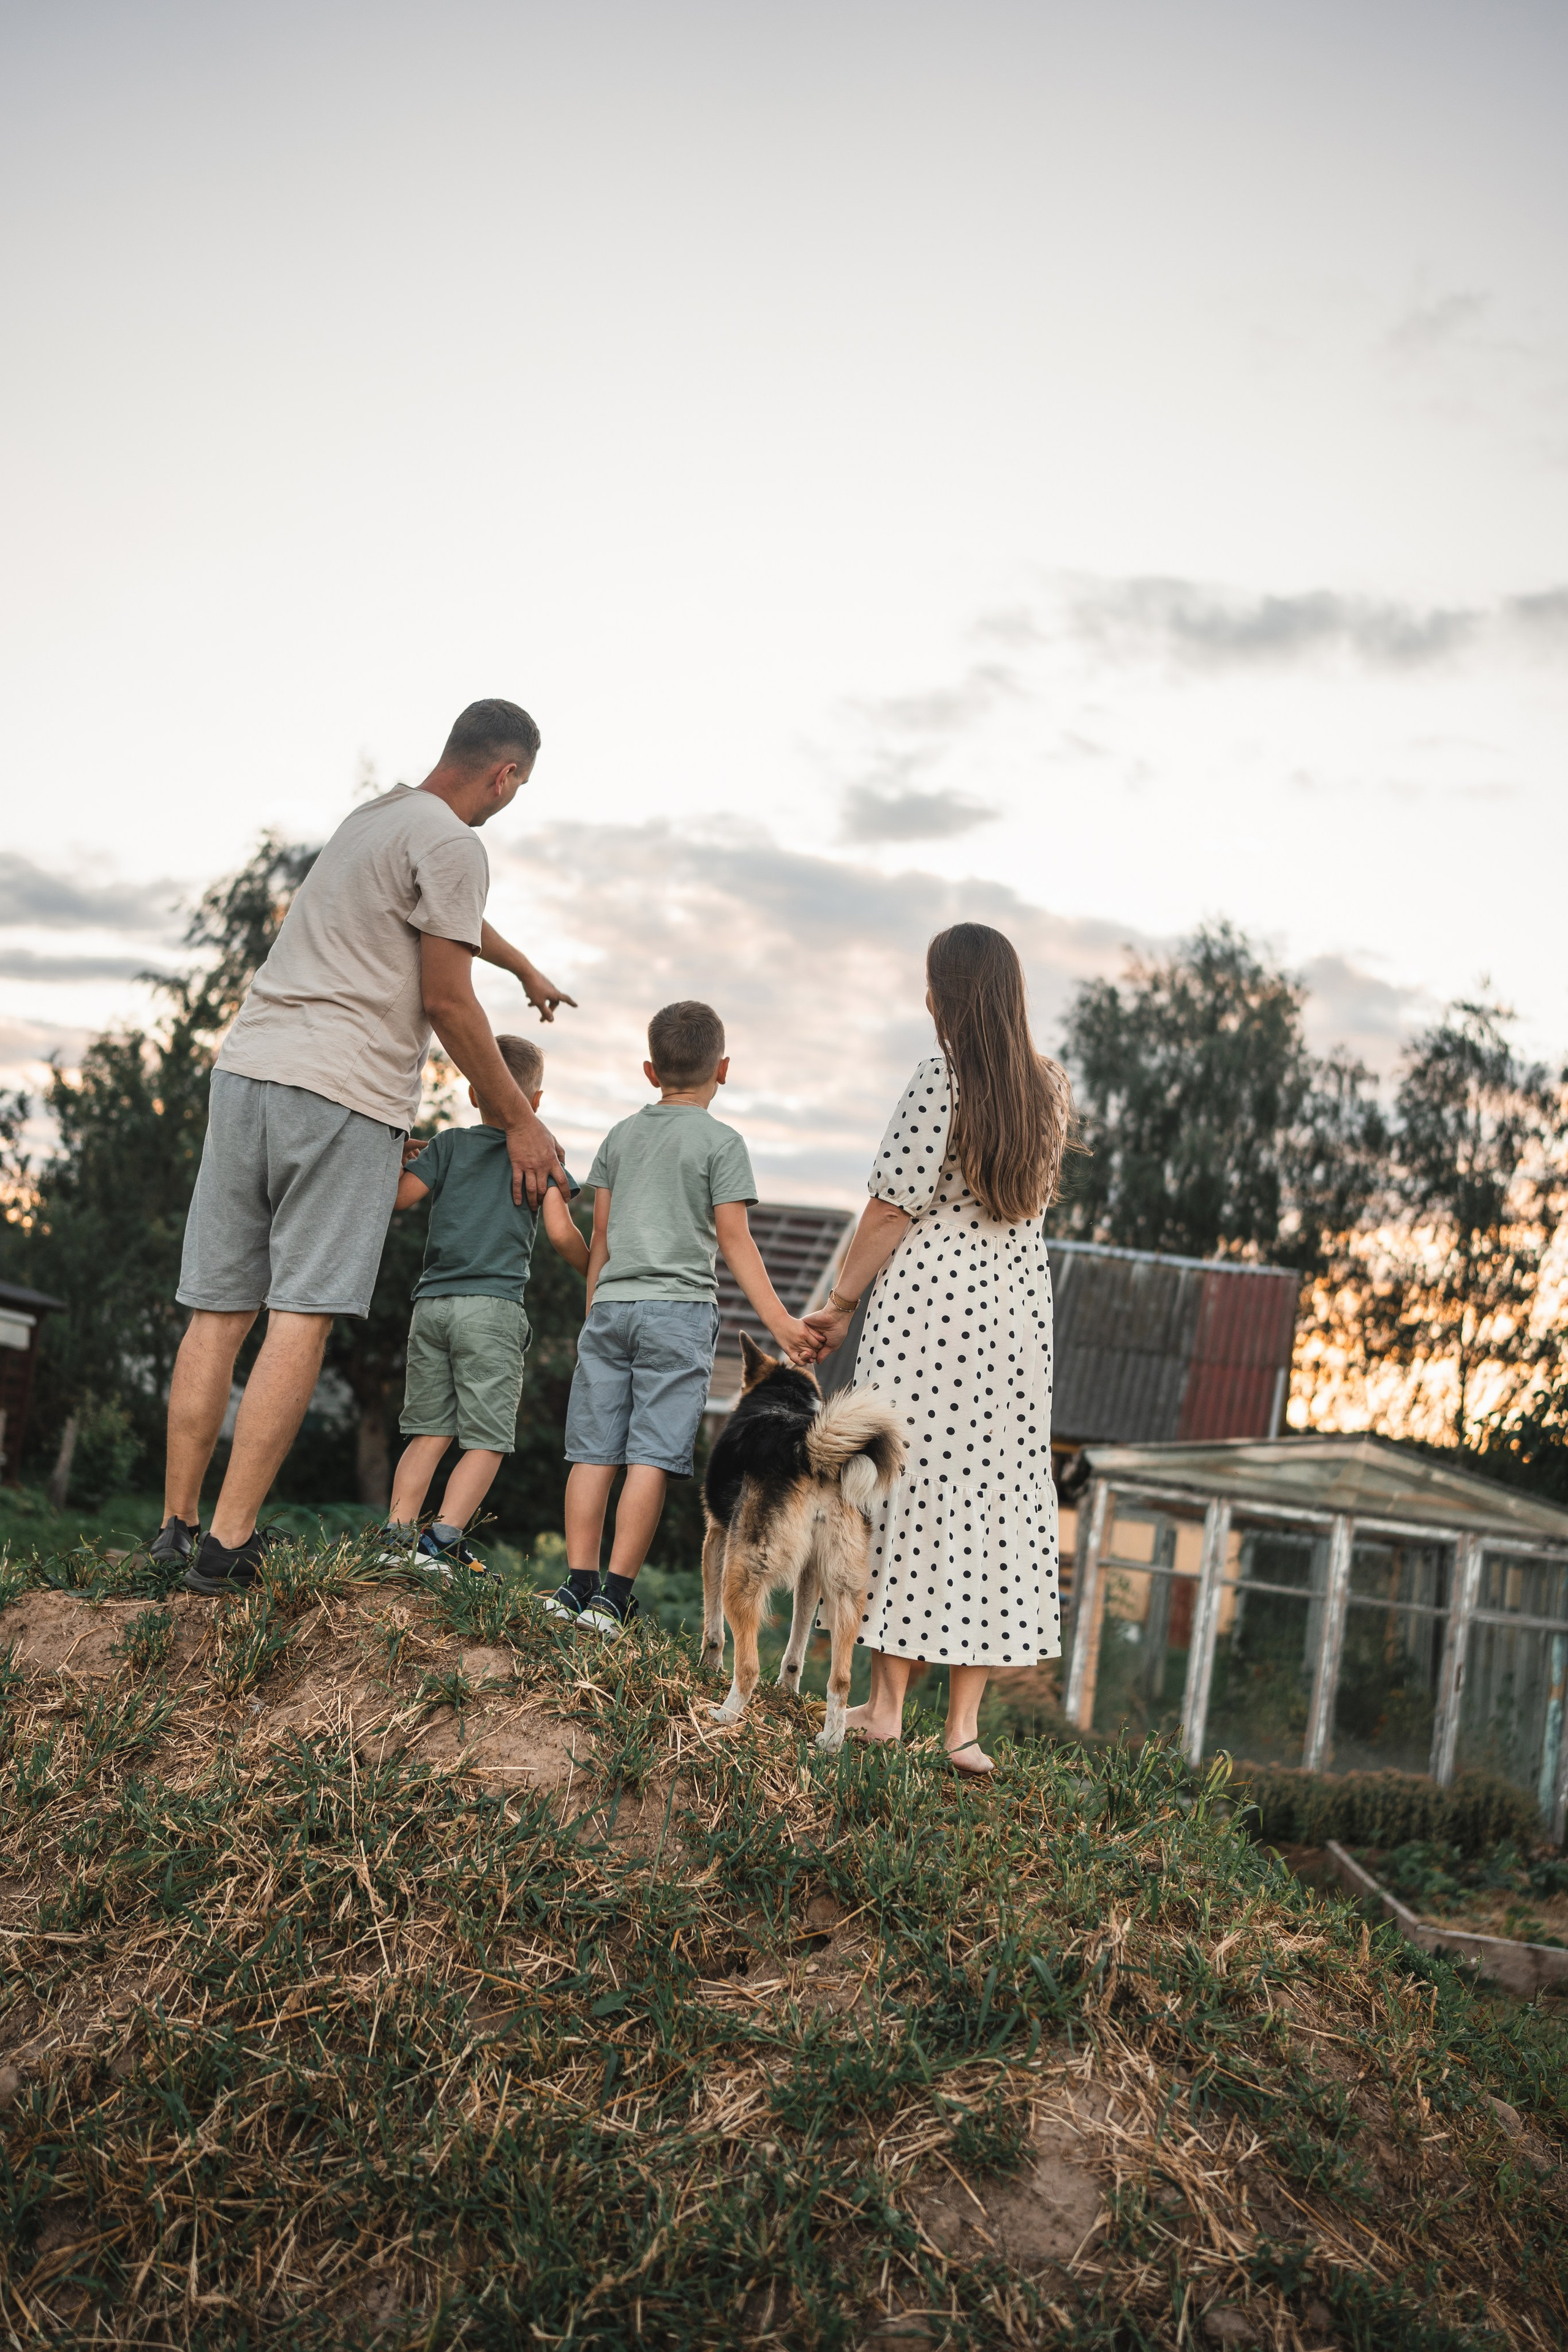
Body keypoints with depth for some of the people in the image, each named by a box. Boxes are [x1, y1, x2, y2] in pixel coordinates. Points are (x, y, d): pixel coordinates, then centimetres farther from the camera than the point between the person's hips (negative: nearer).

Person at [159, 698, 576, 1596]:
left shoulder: (374, 816, 24)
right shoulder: (453, 843, -4)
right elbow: (447, 1001, -5)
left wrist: (528, 970, 60)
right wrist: (521, 1121, 5)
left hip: (247, 1067, 8)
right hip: (347, 1092, -8)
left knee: (220, 1308, 8)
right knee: (302, 1314, -7)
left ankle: (177, 1524, 12)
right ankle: (229, 1541, -9)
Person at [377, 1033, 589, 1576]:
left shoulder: (450, 1143, 11)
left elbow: (398, 1197, -1)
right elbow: (561, 1233, -3)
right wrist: (595, 1273, 14)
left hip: (431, 1303, 4)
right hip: (492, 1305, -4)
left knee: (429, 1430, 10)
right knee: (486, 1440, 1)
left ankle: (398, 1535, 2)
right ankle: (442, 1540, -10)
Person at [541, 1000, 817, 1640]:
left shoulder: (622, 1136, 13)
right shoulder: (720, 1142, -1)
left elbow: (600, 1235, 14)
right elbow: (734, 1239, -7)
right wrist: (779, 1321, -9)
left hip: (611, 1305, 5)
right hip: (679, 1308, -4)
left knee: (595, 1450, 5)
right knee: (653, 1456, -5)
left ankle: (578, 1584, 4)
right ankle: (614, 1595, -7)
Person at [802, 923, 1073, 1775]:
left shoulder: (940, 1079, -11)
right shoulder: (1048, 1086, 7)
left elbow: (893, 1208, -11)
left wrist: (842, 1300, -1)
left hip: (926, 1298, -5)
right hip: (1015, 1305, 5)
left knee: (910, 1483, 3)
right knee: (996, 1491, 6)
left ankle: (886, 1703, 10)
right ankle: (964, 1723, 8)